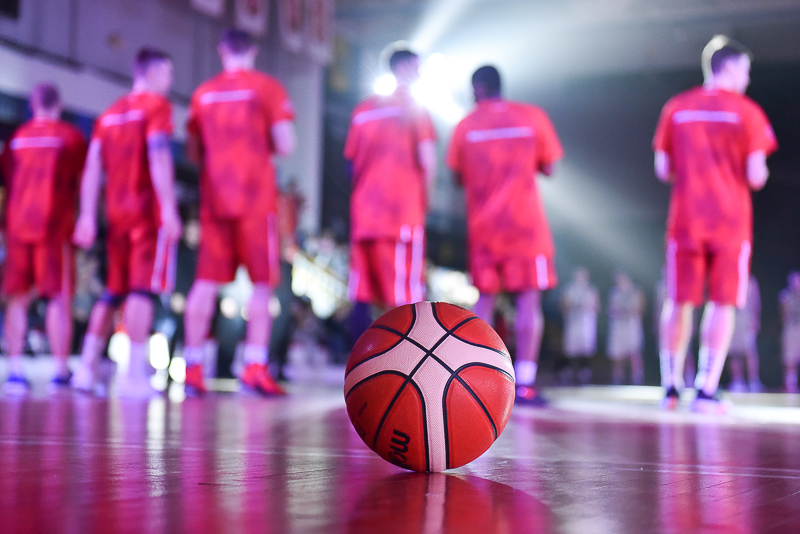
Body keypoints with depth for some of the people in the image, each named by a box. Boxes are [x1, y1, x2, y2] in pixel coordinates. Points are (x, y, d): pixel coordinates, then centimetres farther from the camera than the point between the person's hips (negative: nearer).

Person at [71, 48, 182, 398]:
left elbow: (92, 168, 12)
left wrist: (88, 217, 10)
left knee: (114, 291, 12)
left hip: (117, 211, 7)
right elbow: (158, 156, -15)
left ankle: (87, 368, 9)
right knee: (143, 287, -9)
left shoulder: (109, 114, 19)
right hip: (149, 210, -7)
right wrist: (169, 208, -19)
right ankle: (133, 373, -14)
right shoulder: (157, 105, -2)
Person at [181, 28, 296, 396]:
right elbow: (286, 145, -6)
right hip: (256, 196, -4)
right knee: (262, 283, 0)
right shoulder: (268, 88, 0)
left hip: (214, 197, 4)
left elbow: (193, 152, 15)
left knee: (206, 281, 4)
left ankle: (192, 369, 2)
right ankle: (255, 368, -6)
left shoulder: (203, 93, 12)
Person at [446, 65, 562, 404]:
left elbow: (459, 178, 10)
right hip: (525, 222, -2)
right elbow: (549, 167, 8)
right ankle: (524, 383, -8)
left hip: (482, 223, 2)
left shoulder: (466, 125, 6)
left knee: (485, 299, 10)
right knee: (529, 299, -2)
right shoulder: (533, 117, 4)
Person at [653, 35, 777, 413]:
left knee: (679, 303, 9)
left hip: (685, 218, 3)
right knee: (722, 304, 1)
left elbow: (662, 171, 7)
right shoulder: (747, 112, -3)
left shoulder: (676, 108, 7)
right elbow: (756, 176, -8)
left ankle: (671, 386, 13)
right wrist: (758, 174, 14)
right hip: (730, 219, -3)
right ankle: (706, 390, -3)